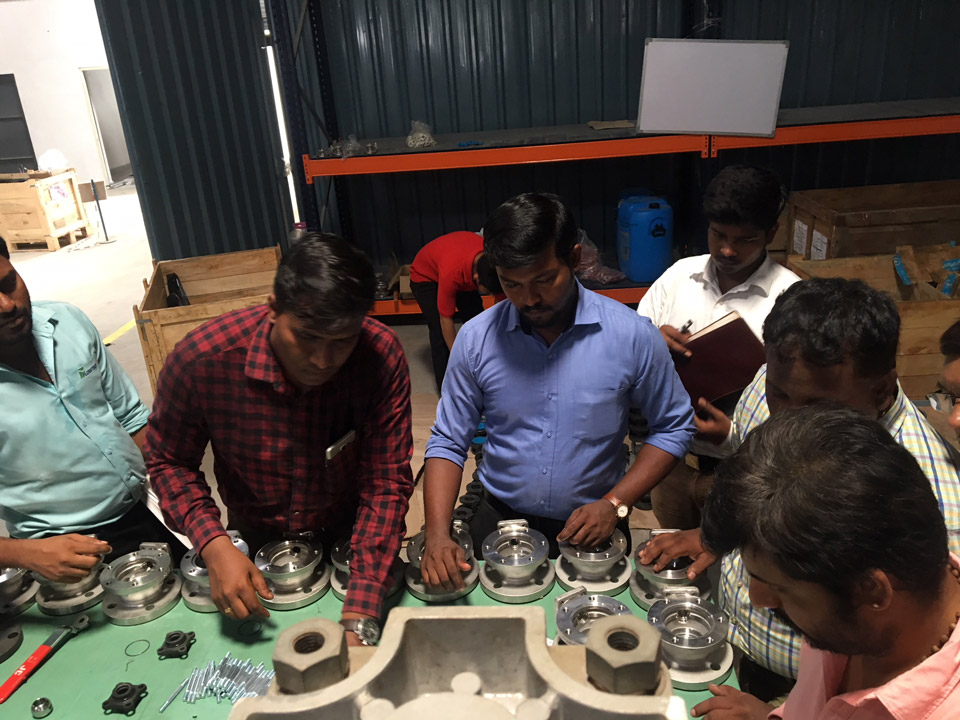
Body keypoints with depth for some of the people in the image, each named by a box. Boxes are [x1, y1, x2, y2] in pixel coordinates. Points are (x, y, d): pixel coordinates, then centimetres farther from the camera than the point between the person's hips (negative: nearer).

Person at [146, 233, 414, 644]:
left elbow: (387, 483, -28)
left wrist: (358, 619, -35)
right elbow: (170, 460, -11)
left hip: (350, 535, 0)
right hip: (255, 540, 1)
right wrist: (214, 545, -27)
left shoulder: (382, 356, -30)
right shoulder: (201, 359, -29)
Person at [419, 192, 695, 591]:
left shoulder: (631, 335, -10)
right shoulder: (476, 338, -6)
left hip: (591, 528, 0)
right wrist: (437, 534, -14)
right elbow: (448, 443, 0)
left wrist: (615, 504, -9)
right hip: (498, 520, 1)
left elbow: (673, 427, 3)